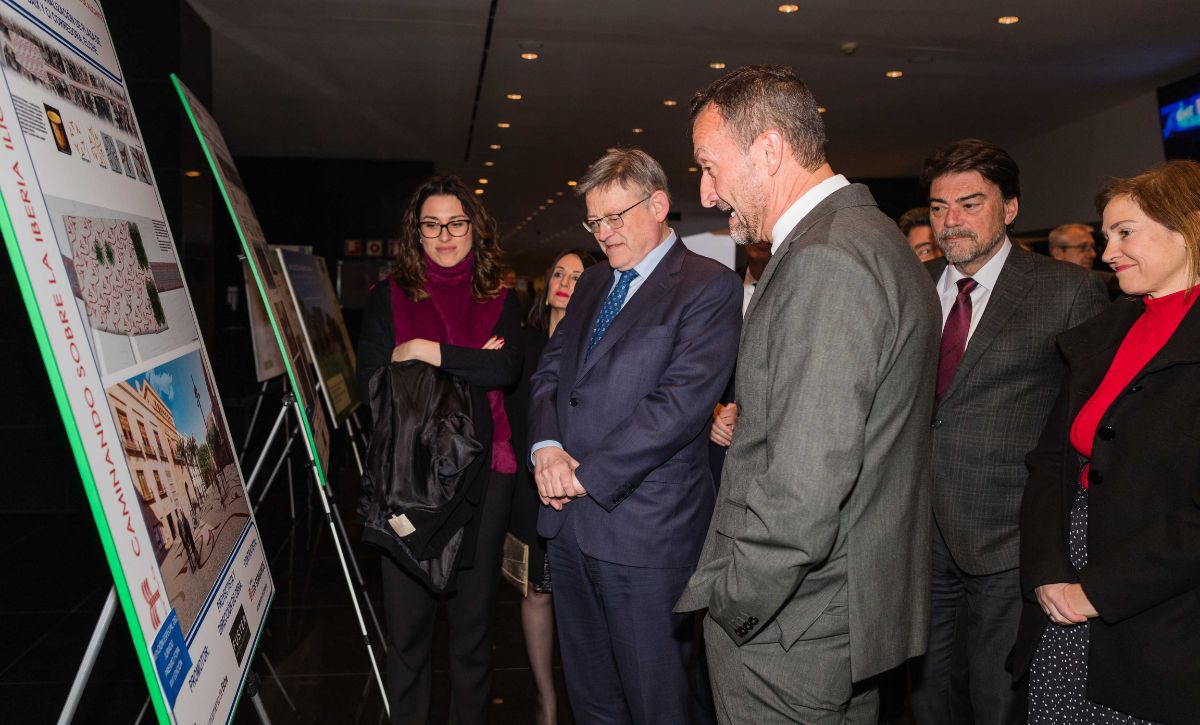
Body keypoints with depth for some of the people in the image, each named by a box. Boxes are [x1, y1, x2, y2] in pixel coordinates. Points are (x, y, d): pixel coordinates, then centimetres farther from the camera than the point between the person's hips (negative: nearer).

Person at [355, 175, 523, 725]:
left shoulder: (498, 300, 7)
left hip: (481, 472, 1)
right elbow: (370, 382, -7)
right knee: (407, 616, 6)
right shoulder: (388, 297, 5)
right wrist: (469, 366, -10)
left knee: (473, 613, 12)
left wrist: (431, 354, -14)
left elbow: (509, 368, -11)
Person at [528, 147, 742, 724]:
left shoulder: (709, 286, -8)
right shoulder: (592, 282, 16)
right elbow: (551, 369, 14)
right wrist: (547, 445, -6)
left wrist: (589, 474, -16)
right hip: (569, 522, 7)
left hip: (645, 527, -7)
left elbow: (680, 401, -18)